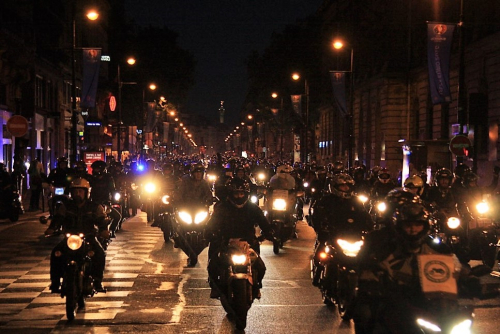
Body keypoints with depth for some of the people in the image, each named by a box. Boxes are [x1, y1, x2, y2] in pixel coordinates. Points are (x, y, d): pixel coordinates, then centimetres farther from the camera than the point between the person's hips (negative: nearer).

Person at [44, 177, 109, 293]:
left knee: (100, 253, -29)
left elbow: (102, 222, -1)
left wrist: (104, 231, -23)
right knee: (56, 253, -24)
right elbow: (57, 219, 0)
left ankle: (97, 280, -18)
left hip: (89, 238, -1)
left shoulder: (95, 207, 5)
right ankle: (55, 281, -15)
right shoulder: (65, 207, 9)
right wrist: (50, 229, -21)